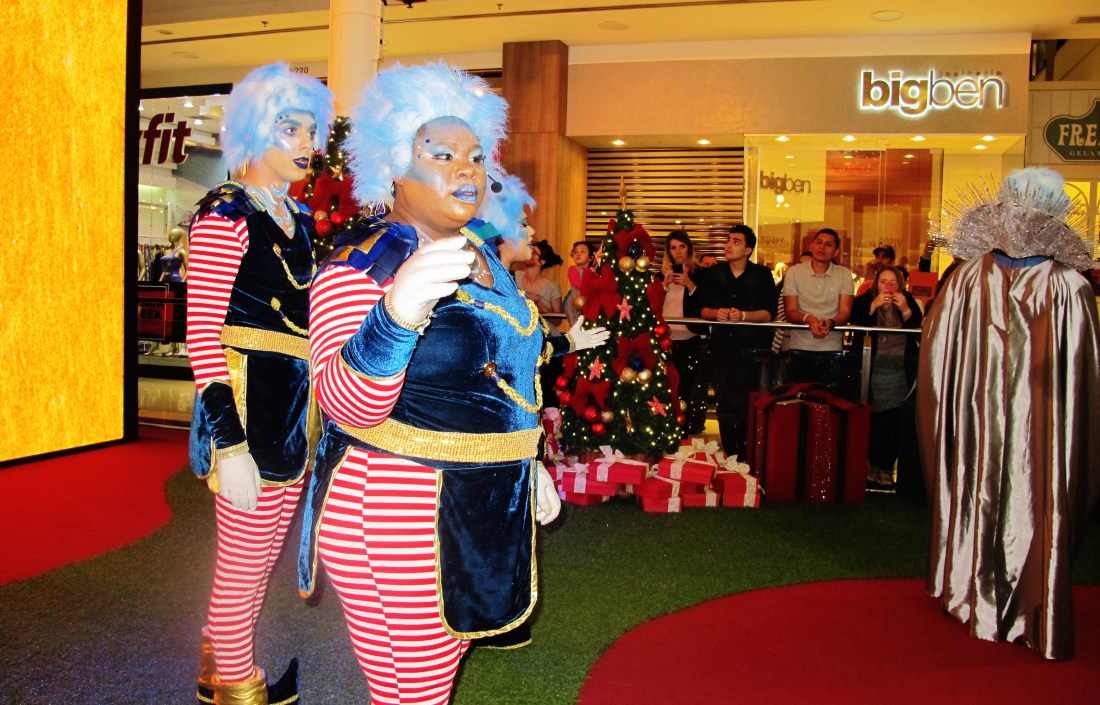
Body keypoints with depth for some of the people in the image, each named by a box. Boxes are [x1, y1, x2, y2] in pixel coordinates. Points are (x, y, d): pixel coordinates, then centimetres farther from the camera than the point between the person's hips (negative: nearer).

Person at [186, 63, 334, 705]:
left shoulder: (298, 217, 13)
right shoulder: (226, 214, -11)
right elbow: (201, 333, -16)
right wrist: (230, 444, -20)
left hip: (296, 408, 8)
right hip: (247, 407, -8)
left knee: (263, 554, 20)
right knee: (245, 561, 5)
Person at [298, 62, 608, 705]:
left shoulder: (480, 254, 9)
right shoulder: (361, 265, -16)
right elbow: (348, 406, -29)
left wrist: (530, 465, 20)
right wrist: (399, 312, -46)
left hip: (481, 513, 8)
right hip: (398, 520, -8)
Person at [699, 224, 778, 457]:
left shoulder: (761, 274, 1)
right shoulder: (715, 274, 10)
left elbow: (769, 313, -5)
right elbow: (704, 309, 9)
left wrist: (743, 315, -21)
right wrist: (716, 313, -13)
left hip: (753, 348, -3)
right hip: (722, 345, 3)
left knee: (748, 404, -6)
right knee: (725, 402, 6)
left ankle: (746, 455, 4)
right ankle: (729, 454, 16)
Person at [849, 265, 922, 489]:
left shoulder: (908, 302, 6)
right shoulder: (864, 301, 0)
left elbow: (919, 330, -5)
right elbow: (855, 324, -16)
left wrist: (905, 310, -19)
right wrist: (874, 306, -25)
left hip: (900, 373, 2)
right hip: (872, 371, -2)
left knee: (893, 423, 1)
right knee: (874, 422, -2)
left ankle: (886, 469, 11)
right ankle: (871, 468, 9)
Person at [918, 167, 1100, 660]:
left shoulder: (968, 278, -7)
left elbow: (935, 355, -2)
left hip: (976, 422, 2)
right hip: (1043, 427, -1)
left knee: (977, 502, 15)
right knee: (1039, 512, 8)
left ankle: (974, 600, 29)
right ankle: (1038, 618, 18)